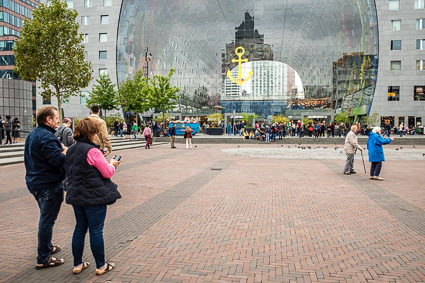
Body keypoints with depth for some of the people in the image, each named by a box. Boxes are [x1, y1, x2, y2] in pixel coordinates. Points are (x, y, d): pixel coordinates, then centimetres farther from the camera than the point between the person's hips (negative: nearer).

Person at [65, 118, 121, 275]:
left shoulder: (70, 151, 8)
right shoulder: (92, 151, -19)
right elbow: (107, 173, -14)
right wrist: (112, 164, 7)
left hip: (76, 196, 8)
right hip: (94, 197, -7)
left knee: (80, 228, 17)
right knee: (96, 230, 3)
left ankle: (77, 264, 26)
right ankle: (101, 266, 16)